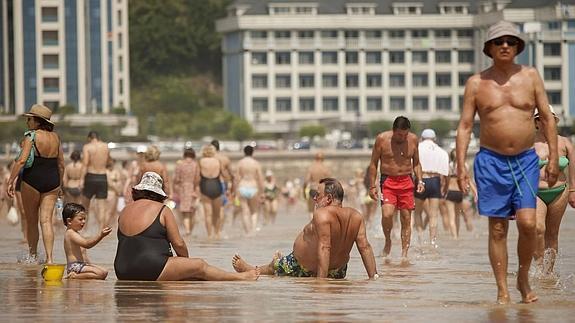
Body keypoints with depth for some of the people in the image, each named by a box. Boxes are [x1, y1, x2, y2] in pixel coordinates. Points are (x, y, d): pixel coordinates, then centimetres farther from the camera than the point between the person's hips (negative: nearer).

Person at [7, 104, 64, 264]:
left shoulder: (31, 137, -9)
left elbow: (21, 160, -17)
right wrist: (59, 185, 23)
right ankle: (49, 258, -11)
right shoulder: (55, 137, 9)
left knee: (31, 221, 11)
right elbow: (61, 164, 14)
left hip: (33, 180, -5)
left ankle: (33, 256, 21)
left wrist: (11, 181, -15)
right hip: (52, 180, 5)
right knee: (46, 220, 1)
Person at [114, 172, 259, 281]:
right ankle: (242, 277, 16)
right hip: (151, 271, -7)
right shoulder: (162, 210, -3)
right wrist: (186, 262, 18)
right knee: (200, 266, 6)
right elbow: (178, 244, -3)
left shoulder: (125, 211, 14)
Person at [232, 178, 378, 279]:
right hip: (338, 271, 6)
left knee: (273, 267, 24)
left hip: (304, 270, -6)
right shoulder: (356, 216, -11)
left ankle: (249, 270, 50)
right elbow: (365, 247, -13)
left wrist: (321, 279, -39)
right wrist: (374, 276, -10)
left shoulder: (322, 214, -31)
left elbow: (324, 248, -37)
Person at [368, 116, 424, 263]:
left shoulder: (413, 139, 4)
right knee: (387, 214, -21)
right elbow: (373, 164, 2)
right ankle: (388, 241, 6)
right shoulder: (382, 139, -5)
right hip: (387, 181, -3)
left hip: (406, 182, 3)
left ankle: (404, 255, 6)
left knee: (406, 218, 1)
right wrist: (372, 186, -3)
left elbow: (416, 163, 17)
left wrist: (420, 181, 3)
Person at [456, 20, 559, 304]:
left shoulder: (530, 76, 6)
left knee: (527, 222, -13)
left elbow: (547, 118, 9)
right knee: (497, 228, -1)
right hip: (491, 161, 0)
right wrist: (460, 166, -4)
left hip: (526, 160, 0)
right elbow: (465, 126, 4)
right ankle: (502, 291, 4)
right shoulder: (476, 83, 3)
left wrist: (553, 158, 2)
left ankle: (523, 279, 9)